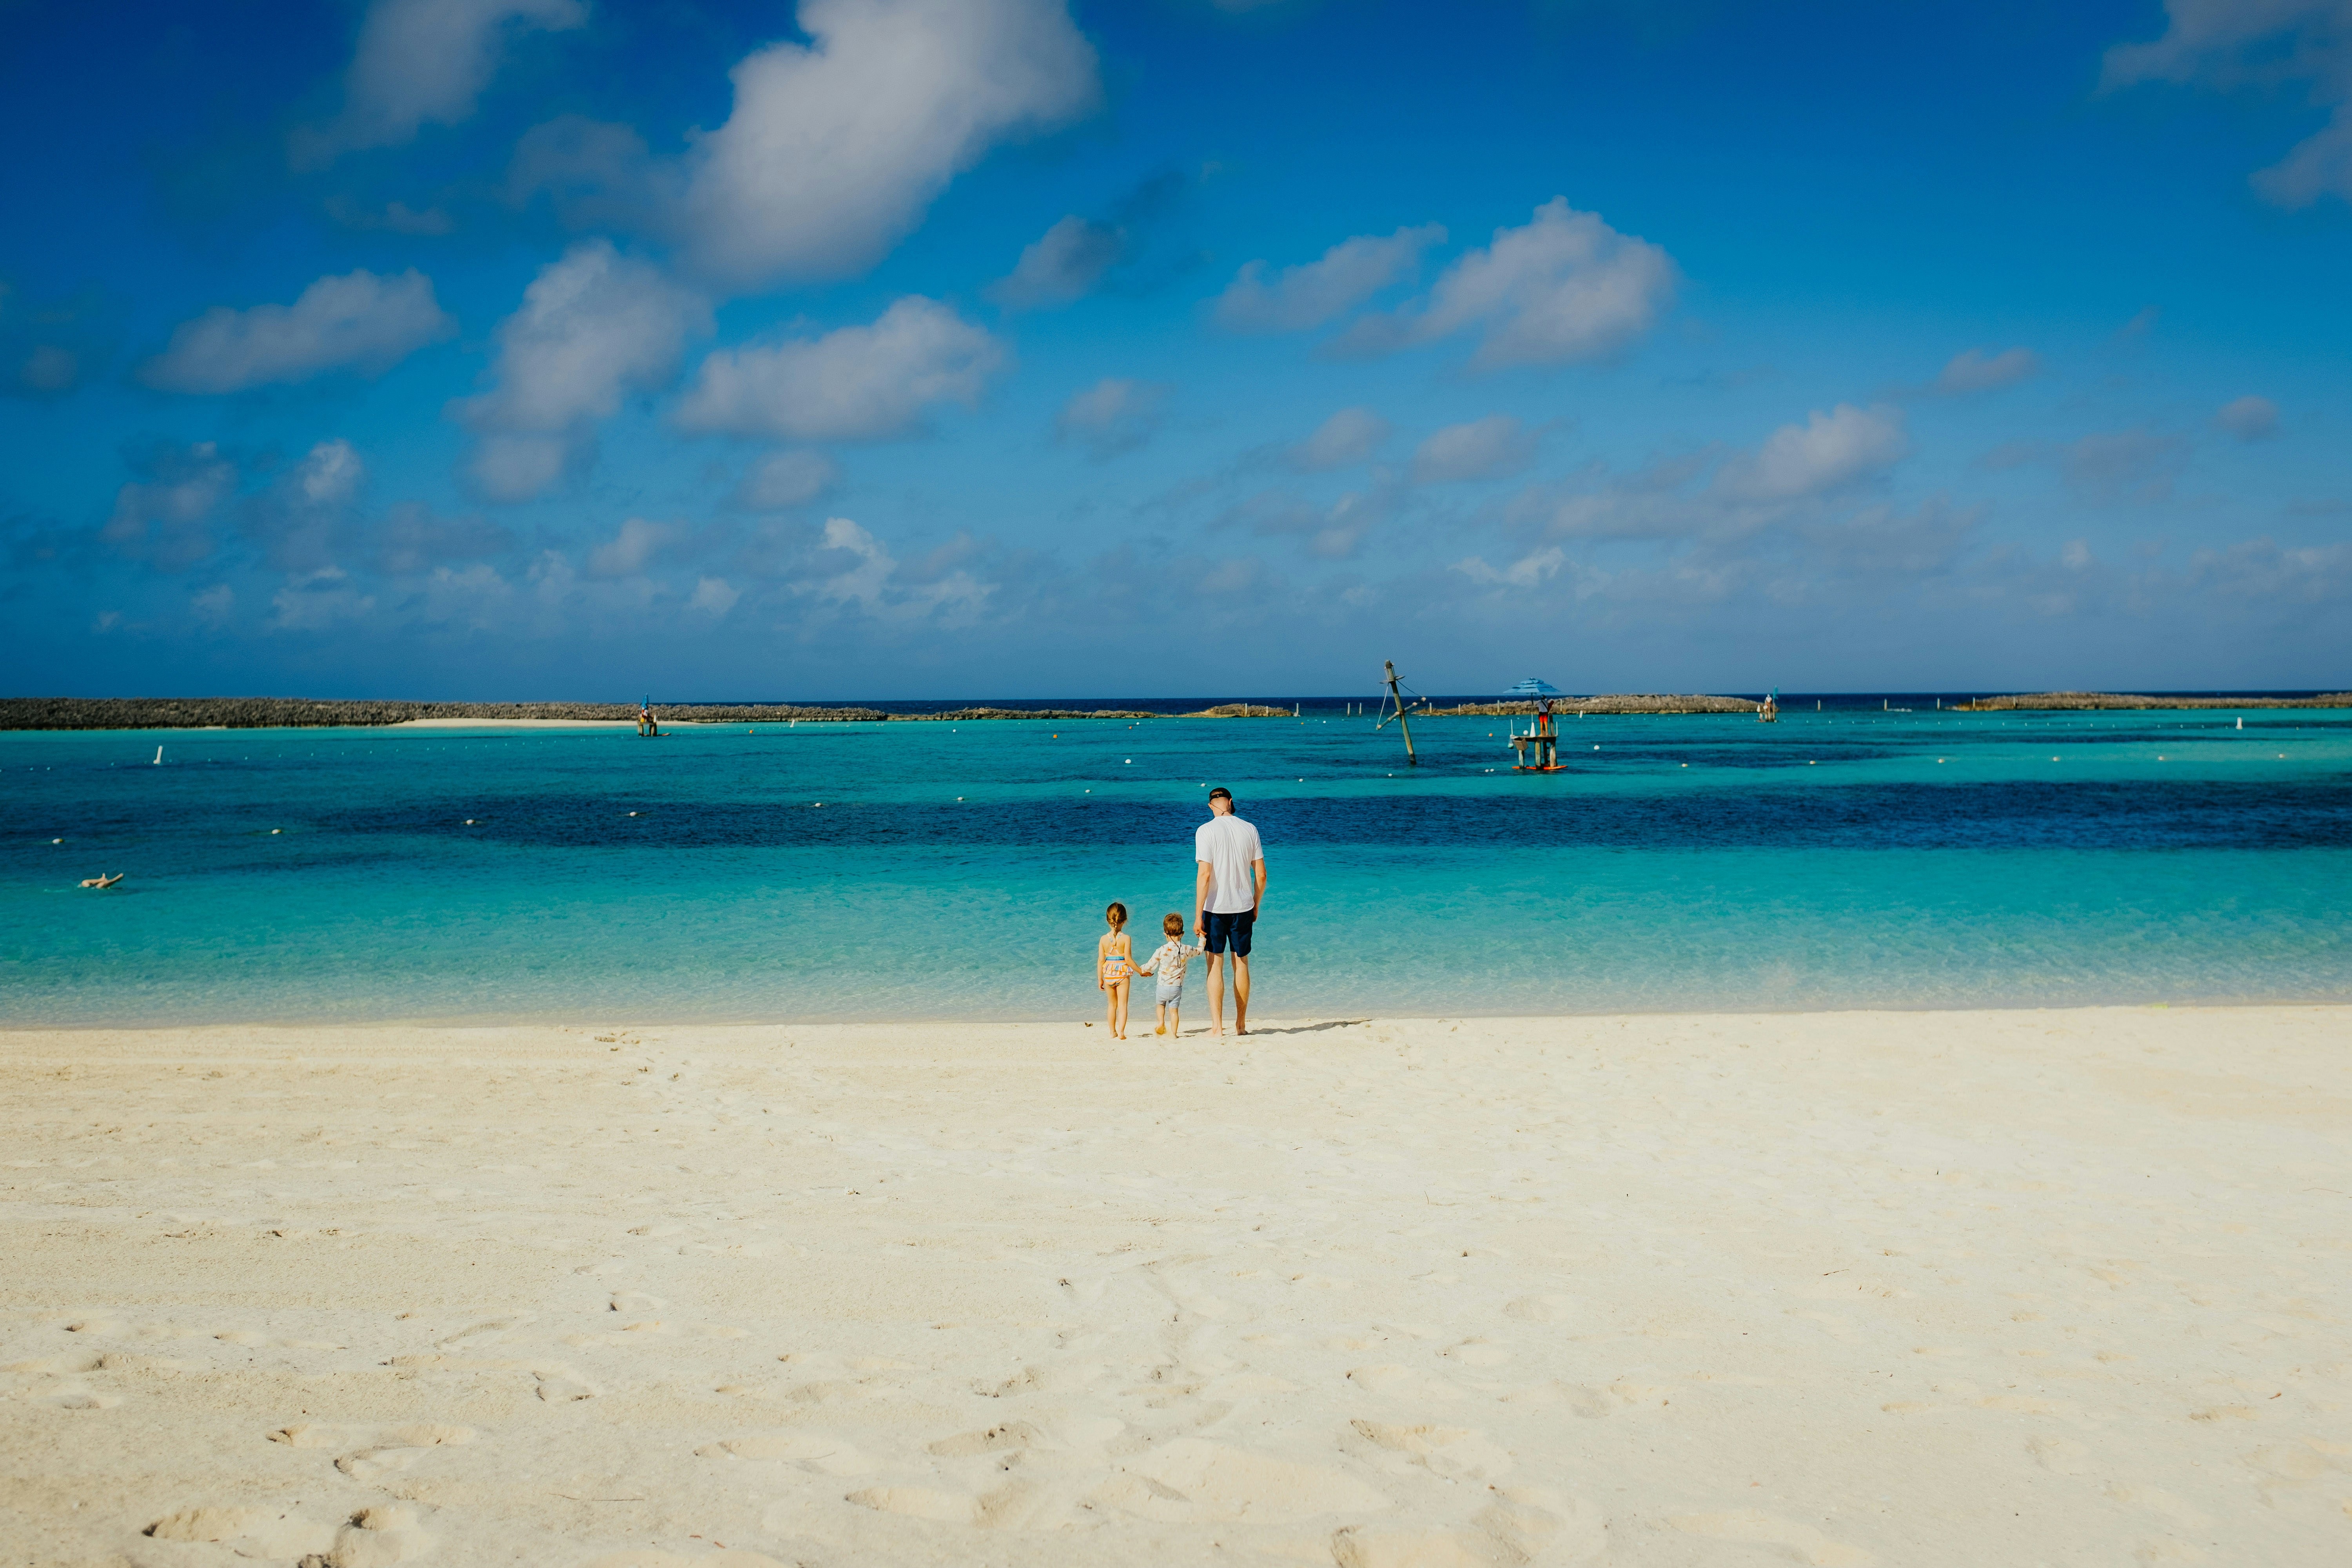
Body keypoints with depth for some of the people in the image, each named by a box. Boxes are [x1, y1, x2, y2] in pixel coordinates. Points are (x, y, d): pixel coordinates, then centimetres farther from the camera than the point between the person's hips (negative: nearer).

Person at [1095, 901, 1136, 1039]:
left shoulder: (1104, 939, -6)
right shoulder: (1126, 939, -14)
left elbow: (1101, 960, -4)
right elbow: (1128, 960, -14)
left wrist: (1100, 979, 5)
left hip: (1108, 974, 3)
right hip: (1123, 974, -3)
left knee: (1112, 1004, 17)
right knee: (1123, 1005, 4)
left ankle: (1113, 1032, 23)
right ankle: (1121, 1032, -5)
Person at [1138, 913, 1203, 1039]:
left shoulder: (1162, 950, -13)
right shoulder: (1187, 950, -8)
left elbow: (1150, 966, -4)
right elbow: (1199, 950, 14)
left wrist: (1143, 970, 19)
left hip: (1162, 986, -1)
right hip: (1177, 988, 1)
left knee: (1161, 1005, 25)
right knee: (1174, 1010, 8)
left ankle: (1162, 1024, 13)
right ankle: (1173, 1032, 1)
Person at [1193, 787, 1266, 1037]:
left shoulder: (1206, 831, -9)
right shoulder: (1249, 830, 2)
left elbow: (1205, 875, -15)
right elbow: (1261, 874, 3)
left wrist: (1198, 915, -13)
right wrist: (1256, 906, 16)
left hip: (1215, 907, -3)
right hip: (1243, 906, 3)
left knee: (1216, 965, 2)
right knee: (1241, 964, 12)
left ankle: (1217, 1027, -2)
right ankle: (1241, 1025, 19)